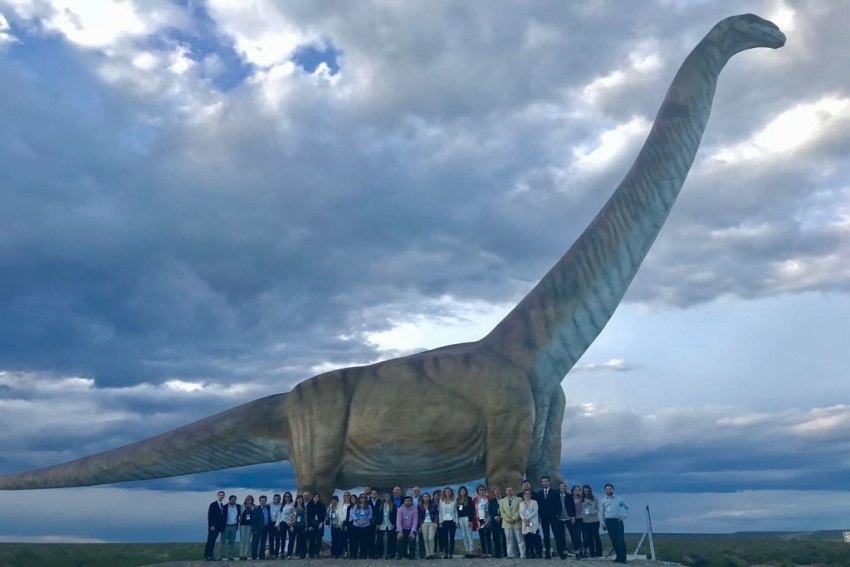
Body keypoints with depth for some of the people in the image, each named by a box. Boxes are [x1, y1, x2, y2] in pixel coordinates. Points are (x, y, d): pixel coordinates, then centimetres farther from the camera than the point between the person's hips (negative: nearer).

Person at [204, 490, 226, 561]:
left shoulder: (223, 505, 13)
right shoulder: (213, 504, -6)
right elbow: (209, 515, -11)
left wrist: (222, 526, 7)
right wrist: (211, 525, -17)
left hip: (218, 527, 6)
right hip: (213, 526, -6)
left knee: (213, 542, 6)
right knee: (210, 541, -6)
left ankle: (210, 555, 7)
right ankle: (206, 556, -2)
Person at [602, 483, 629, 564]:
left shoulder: (619, 499, 4)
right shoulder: (603, 500, 10)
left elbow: (627, 507, 12)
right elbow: (603, 512, 14)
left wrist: (624, 516, 0)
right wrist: (603, 523, 11)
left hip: (618, 520, -2)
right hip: (608, 521, 2)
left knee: (621, 540, -10)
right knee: (613, 540, 3)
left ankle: (623, 558, -7)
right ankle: (618, 556, 12)